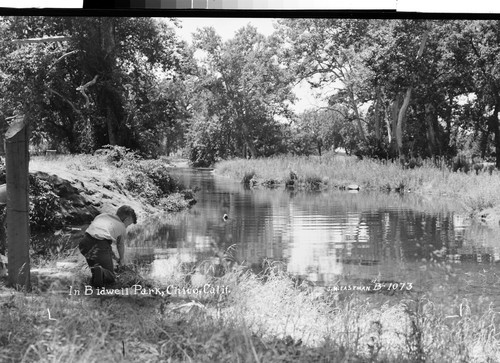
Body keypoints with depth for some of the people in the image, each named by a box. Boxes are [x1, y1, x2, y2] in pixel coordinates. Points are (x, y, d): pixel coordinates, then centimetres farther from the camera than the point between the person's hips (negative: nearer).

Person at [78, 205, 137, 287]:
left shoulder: (101, 216, 32)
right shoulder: (122, 227, 21)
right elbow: (120, 245, 35)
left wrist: (111, 254, 47)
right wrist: (122, 259, 55)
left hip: (85, 242, 4)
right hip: (101, 246, -4)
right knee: (110, 278, 9)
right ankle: (101, 272, -23)